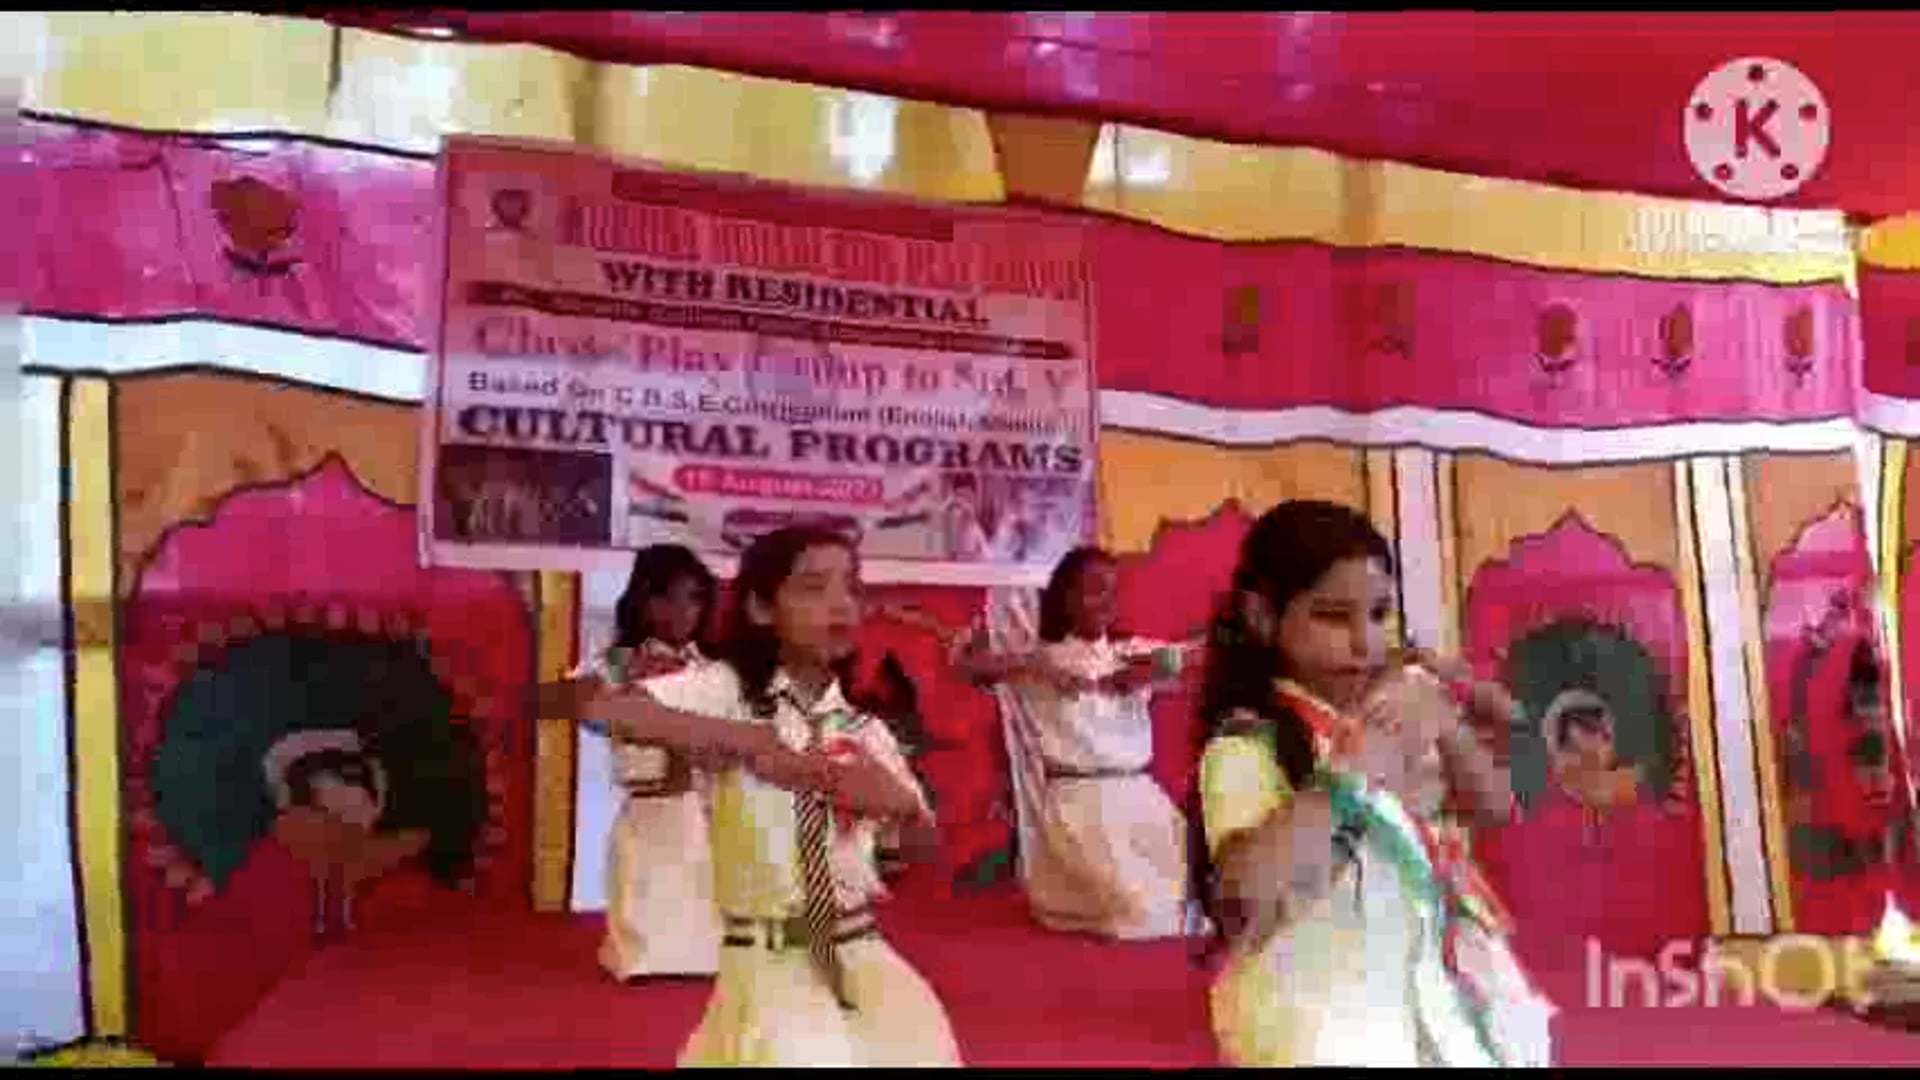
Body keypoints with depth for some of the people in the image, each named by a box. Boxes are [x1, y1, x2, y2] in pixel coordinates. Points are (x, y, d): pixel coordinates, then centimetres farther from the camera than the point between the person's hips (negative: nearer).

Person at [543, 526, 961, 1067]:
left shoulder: (863, 727, 6)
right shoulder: (726, 689, -8)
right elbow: (587, 704, -23)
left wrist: (898, 803, -15)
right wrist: (746, 740, -25)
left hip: (863, 960, 4)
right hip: (767, 967, -4)